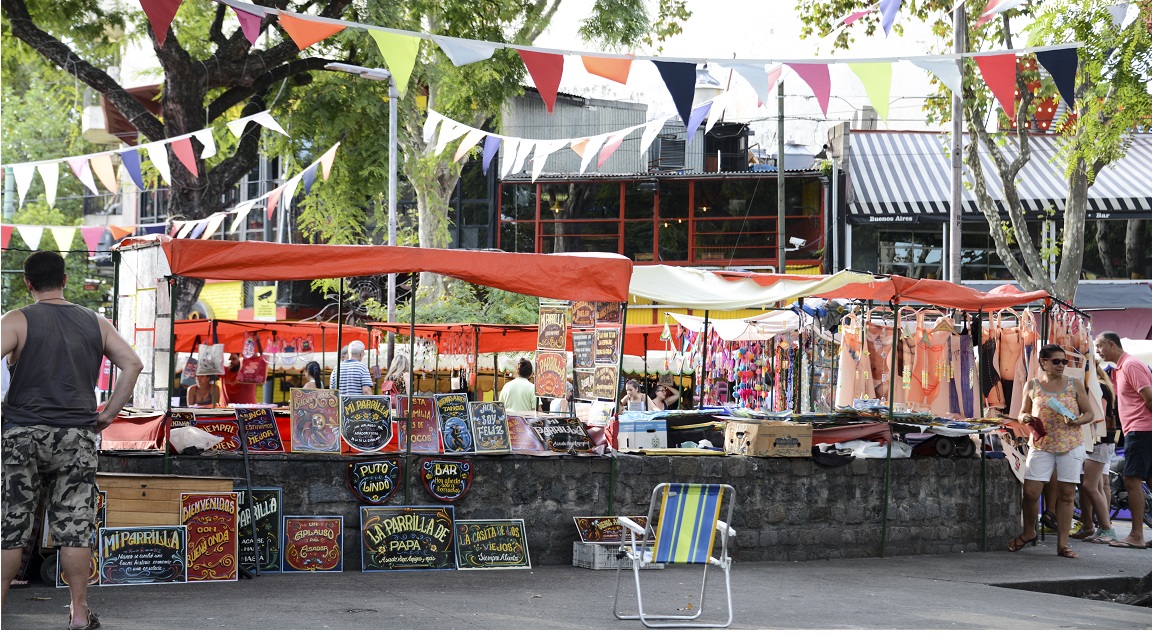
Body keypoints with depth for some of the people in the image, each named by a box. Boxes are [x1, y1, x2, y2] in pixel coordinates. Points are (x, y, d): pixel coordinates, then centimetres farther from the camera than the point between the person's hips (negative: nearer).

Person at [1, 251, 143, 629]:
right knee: (74, 527, 4)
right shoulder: (95, 324, 9)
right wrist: (109, 413, 7)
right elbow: (133, 363, 4)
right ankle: (79, 614, 5)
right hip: (77, 437, 2)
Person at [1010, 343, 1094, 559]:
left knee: (1066, 494, 0)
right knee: (1030, 492, -7)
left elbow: (1088, 413, 9)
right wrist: (1025, 418, -7)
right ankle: (1029, 531, 19)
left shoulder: (1075, 384, 5)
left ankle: (1062, 543, 6)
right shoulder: (1032, 385, 6)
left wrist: (1078, 421, -12)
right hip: (1041, 444, 0)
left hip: (1071, 444, 0)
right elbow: (1023, 413, 16)